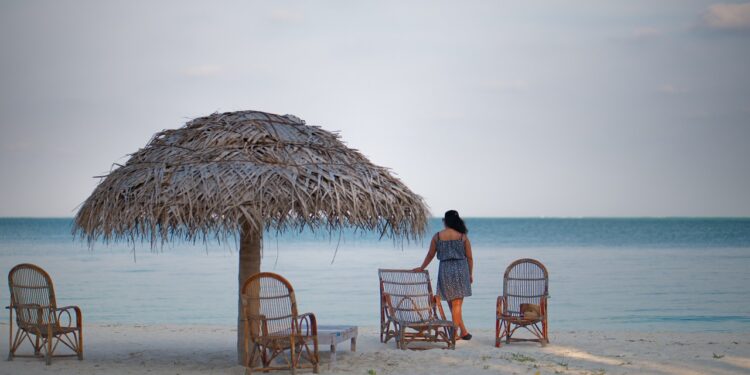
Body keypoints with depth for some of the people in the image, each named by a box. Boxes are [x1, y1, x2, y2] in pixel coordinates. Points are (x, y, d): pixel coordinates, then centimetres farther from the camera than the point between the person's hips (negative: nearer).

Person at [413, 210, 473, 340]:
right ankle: (454, 333, 1)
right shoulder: (462, 236, 0)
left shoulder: (437, 236, 1)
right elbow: (469, 257, 1)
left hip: (445, 270, 1)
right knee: (457, 304, 3)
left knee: (452, 303, 10)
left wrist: (421, 268, 23)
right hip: (460, 269, -1)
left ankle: (464, 332, 9)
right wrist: (471, 274, 12)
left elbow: (430, 255, 9)